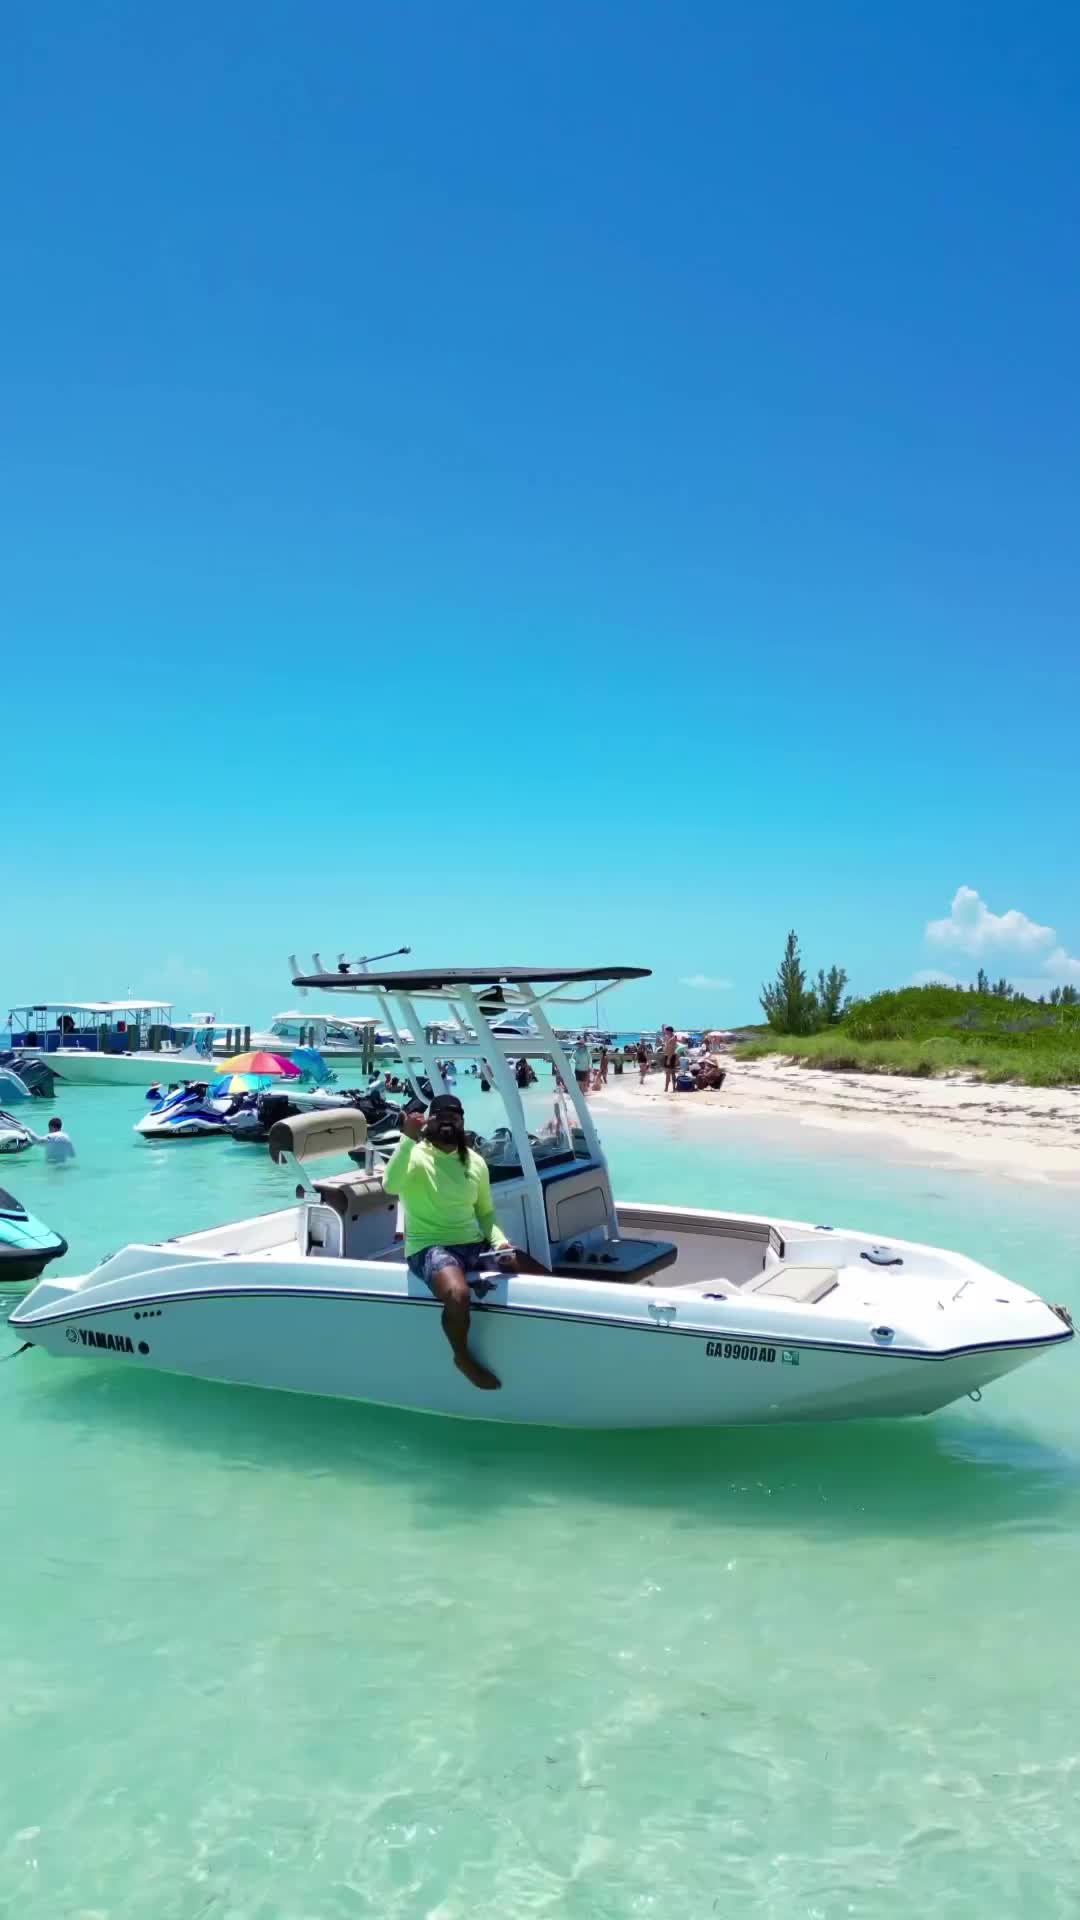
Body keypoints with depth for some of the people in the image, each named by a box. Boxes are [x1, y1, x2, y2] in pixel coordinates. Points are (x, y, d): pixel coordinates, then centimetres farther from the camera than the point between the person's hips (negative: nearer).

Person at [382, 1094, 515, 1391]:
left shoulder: (475, 1162, 11)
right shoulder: (415, 1155, -7)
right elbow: (390, 1185, -28)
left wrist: (500, 1241, -1)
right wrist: (408, 1139, -32)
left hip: (473, 1244, 6)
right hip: (429, 1247, -6)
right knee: (459, 1294, -36)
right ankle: (463, 1357, -4)